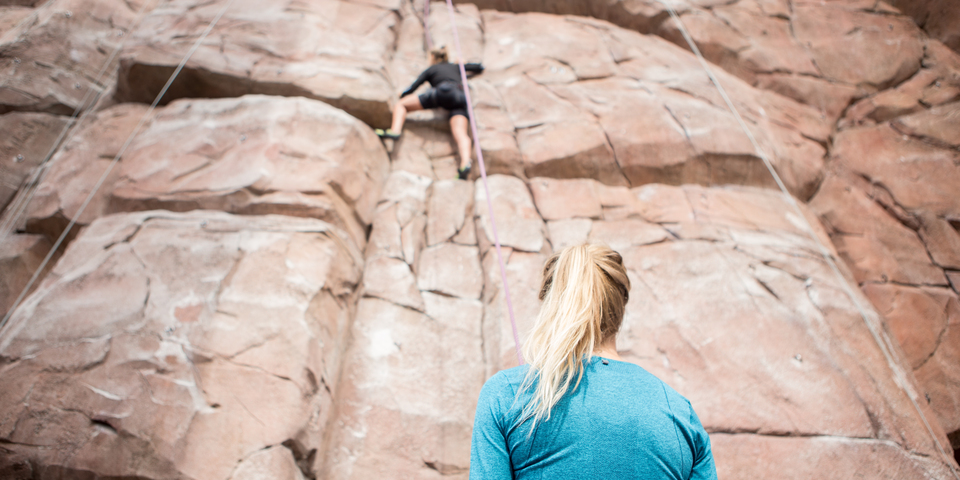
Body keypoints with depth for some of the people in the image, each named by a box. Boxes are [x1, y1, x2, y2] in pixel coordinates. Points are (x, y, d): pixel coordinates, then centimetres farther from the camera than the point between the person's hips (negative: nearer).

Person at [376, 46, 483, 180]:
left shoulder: (430, 70, 27)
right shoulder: (456, 66, 38)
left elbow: (412, 88, 19)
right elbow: (479, 68, 47)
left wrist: (402, 94, 40)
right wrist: (465, 65, 66)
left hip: (443, 92, -3)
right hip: (460, 98, 3)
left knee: (401, 104, 8)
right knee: (460, 133, -19)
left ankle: (395, 130, -21)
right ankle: (465, 163, -49)